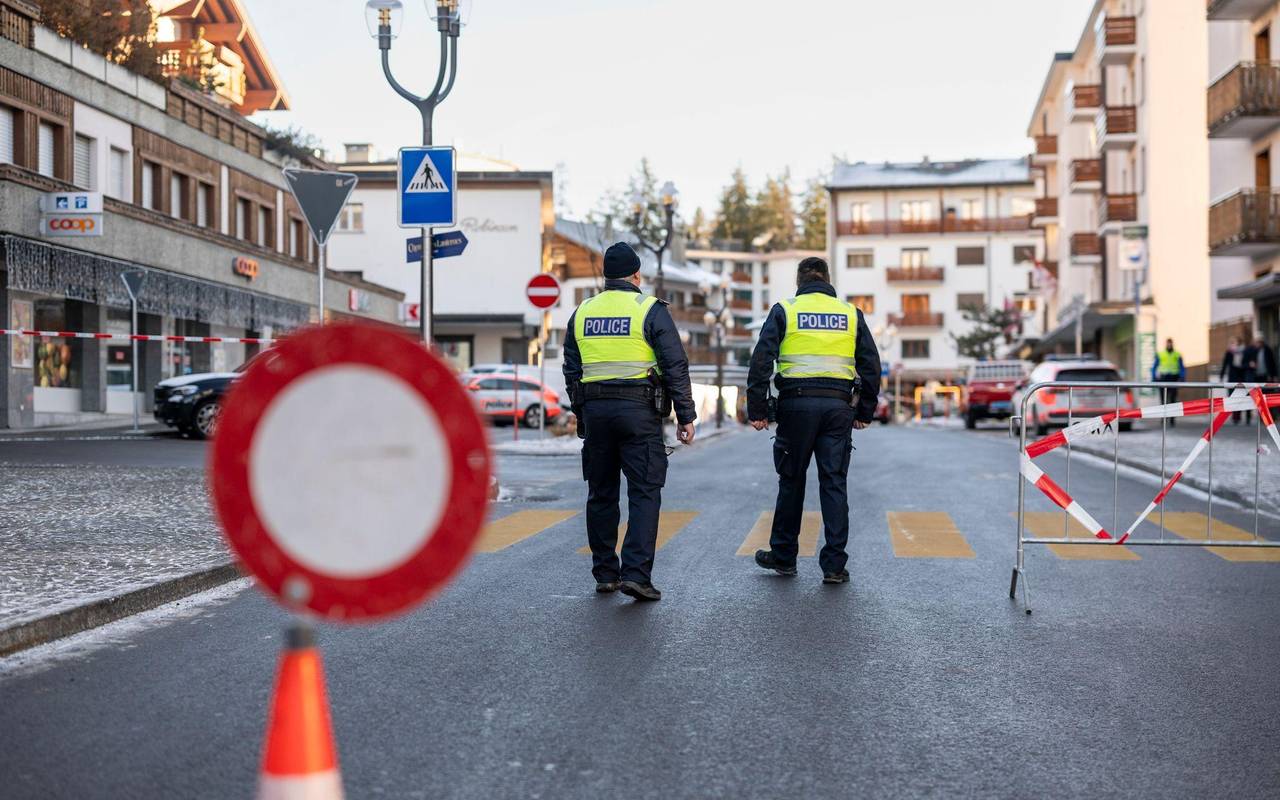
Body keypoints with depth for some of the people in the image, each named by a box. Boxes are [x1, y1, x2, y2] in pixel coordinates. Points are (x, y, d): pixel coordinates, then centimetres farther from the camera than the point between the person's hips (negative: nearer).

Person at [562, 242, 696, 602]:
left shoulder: (582, 313, 11)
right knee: (644, 494, -2)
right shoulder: (650, 310, -3)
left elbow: (571, 370, 14)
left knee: (601, 494, 12)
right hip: (639, 411, -4)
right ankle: (636, 574, -12)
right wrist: (685, 416, -2)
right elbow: (676, 367, -7)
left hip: (594, 410, 5)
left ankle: (605, 574, 17)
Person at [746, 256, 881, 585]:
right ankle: (834, 565, 1)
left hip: (796, 404, -1)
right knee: (835, 484, 3)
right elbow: (871, 365, 10)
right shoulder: (850, 313, 10)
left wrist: (757, 410, -2)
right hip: (838, 406, 1)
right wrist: (865, 411, 17)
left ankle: (783, 556, 20)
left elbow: (761, 361, -5)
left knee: (791, 481, 10)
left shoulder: (784, 311, 3)